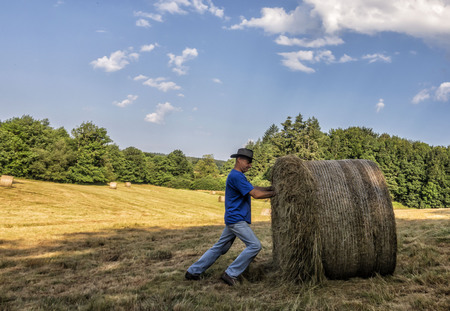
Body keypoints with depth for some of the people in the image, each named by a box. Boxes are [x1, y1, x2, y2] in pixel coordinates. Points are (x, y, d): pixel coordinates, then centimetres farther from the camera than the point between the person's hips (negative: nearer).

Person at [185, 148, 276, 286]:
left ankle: (193, 271, 20)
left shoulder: (237, 175, 16)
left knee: (219, 247, 15)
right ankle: (230, 274, -5)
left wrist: (271, 187, 11)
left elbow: (253, 188, 20)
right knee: (255, 245, -10)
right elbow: (256, 194, -20)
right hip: (236, 219, -10)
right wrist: (274, 193, -9)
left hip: (233, 219, 10)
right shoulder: (236, 176, -18)